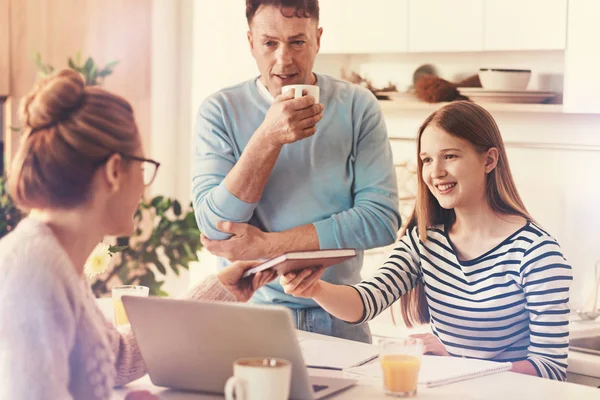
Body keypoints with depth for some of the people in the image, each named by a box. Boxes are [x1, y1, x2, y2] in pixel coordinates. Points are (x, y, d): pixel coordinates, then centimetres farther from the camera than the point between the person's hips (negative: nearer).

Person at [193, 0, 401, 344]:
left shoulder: (357, 106, 2)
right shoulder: (220, 110, 1)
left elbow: (383, 220, -7)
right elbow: (215, 229, -9)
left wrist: (268, 245, -11)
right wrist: (269, 138, -21)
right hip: (247, 316, -1)